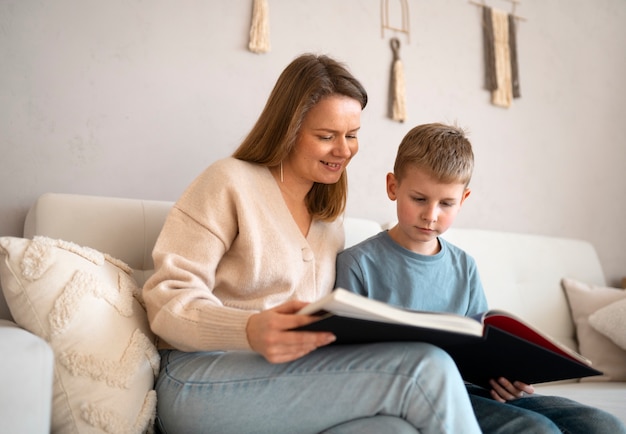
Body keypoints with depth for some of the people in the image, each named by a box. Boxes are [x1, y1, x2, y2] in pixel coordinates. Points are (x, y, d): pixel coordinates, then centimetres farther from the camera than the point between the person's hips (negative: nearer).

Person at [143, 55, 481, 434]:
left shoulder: (331, 221, 19)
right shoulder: (232, 182, -1)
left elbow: (320, 329, 15)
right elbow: (167, 300, -9)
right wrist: (251, 332, -28)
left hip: (293, 381, 5)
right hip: (205, 382, -5)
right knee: (426, 369, -24)